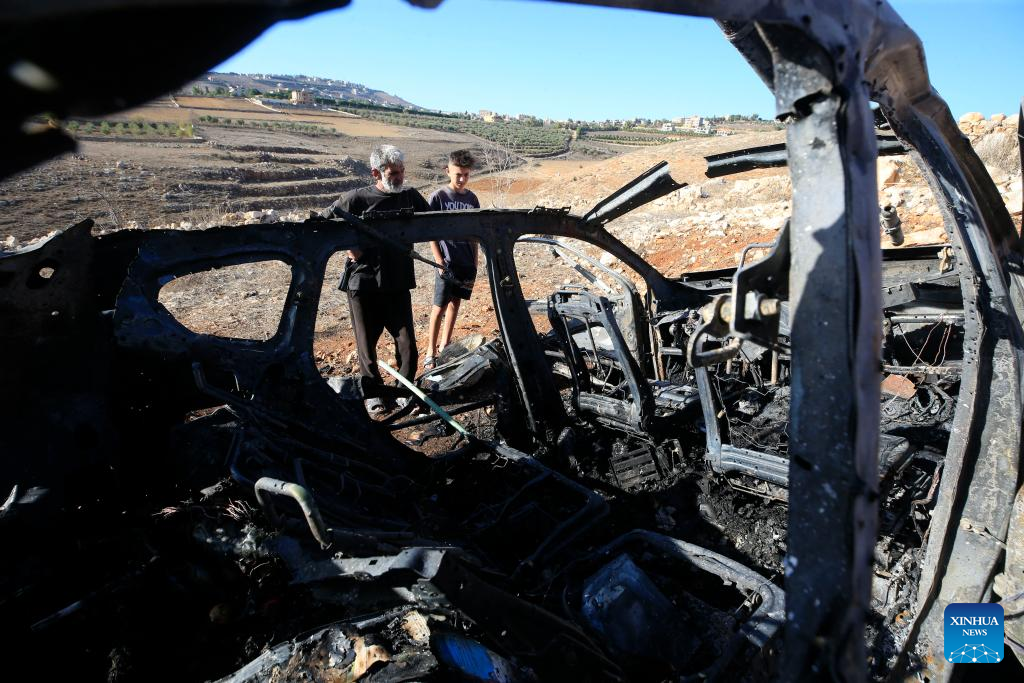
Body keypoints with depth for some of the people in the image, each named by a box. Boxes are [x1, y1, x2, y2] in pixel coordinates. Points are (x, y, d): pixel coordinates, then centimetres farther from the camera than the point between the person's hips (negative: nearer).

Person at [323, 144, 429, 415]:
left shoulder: (411, 197, 2)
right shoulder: (356, 198, -7)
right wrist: (347, 247, -6)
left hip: (398, 284, 2)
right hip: (363, 283, -2)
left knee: (408, 344, 1)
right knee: (367, 342, 9)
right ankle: (372, 392, 26)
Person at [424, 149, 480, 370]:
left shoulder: (472, 198, 7)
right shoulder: (438, 197, -8)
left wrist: (475, 262, 10)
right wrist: (440, 263, -13)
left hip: (467, 263, 5)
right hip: (448, 263, -5)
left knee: (455, 303, 12)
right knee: (439, 308, -3)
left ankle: (444, 346, 24)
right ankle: (430, 353, 4)